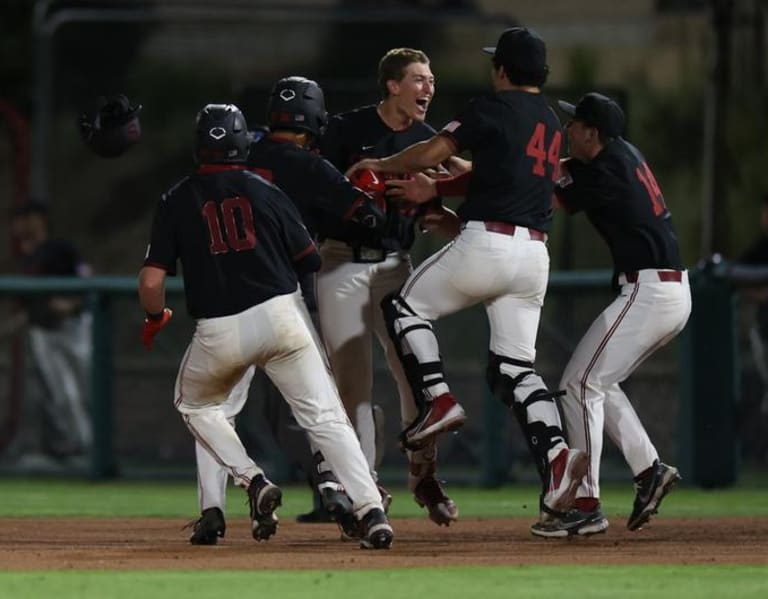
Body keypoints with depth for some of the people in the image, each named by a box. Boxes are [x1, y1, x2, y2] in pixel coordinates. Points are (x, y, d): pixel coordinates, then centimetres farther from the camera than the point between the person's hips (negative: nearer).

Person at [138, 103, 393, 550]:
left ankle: (253, 482, 9)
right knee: (326, 417, -1)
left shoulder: (177, 202, 3)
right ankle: (371, 511, -16)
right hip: (281, 316, 0)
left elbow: (151, 282, -1)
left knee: (194, 404, 27)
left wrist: (156, 319, 19)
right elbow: (311, 260, 10)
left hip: (218, 332, 0)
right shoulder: (266, 193, 5)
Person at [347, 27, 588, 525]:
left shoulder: (494, 109, -4)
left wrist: (379, 166, 12)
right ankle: (557, 456, -13)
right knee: (516, 366, 8)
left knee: (405, 305, 15)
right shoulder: (552, 123, 20)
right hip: (535, 254, 7)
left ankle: (438, 400, 0)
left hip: (487, 244, -7)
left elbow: (431, 153, -5)